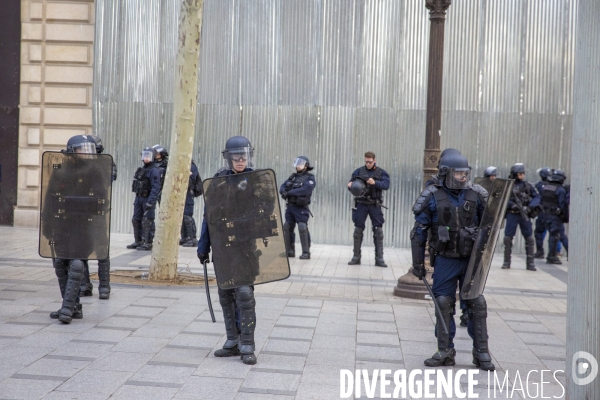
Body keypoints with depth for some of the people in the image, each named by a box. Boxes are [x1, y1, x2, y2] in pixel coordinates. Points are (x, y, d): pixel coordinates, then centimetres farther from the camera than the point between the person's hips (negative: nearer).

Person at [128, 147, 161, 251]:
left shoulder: (154, 171, -12)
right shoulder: (142, 169, 15)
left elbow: (156, 187, -19)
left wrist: (150, 202, -25)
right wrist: (136, 199, 18)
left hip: (148, 199, -9)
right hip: (139, 198, 9)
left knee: (147, 222, -6)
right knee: (136, 220, 11)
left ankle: (148, 243, -1)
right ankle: (138, 241, 21)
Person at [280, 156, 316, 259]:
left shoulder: (309, 178, -4)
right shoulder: (292, 177, 18)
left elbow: (305, 190, -22)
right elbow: (282, 187, 11)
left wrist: (289, 192, -18)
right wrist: (283, 192, -14)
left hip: (301, 208, -7)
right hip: (290, 207, 7)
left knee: (303, 228, -14)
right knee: (287, 228, 6)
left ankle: (306, 252, -9)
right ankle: (290, 251, 17)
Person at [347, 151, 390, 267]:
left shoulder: (381, 172, 3)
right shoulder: (359, 171, 6)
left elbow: (386, 185, -11)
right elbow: (351, 183, 2)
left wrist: (375, 183, -28)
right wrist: (350, 185, -22)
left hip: (375, 205, -1)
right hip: (361, 204, 1)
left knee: (378, 231, -2)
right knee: (358, 230, 3)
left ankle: (379, 258, 4)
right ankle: (356, 257, 13)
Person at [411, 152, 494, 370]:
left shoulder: (476, 195, -1)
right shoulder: (433, 198, -5)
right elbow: (419, 232, -2)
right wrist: (418, 263, -2)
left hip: (472, 260, 1)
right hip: (445, 260, -1)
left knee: (477, 304, 1)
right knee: (443, 305, 3)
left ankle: (481, 352, 12)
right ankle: (445, 352, 14)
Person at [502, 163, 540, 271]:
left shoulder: (527, 185, 6)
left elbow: (536, 197, 5)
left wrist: (529, 207, -11)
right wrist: (512, 205, -21)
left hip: (524, 215, 2)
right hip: (512, 214, -2)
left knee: (530, 238, 1)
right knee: (508, 237, 0)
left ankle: (530, 263, 9)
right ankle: (506, 262, 11)